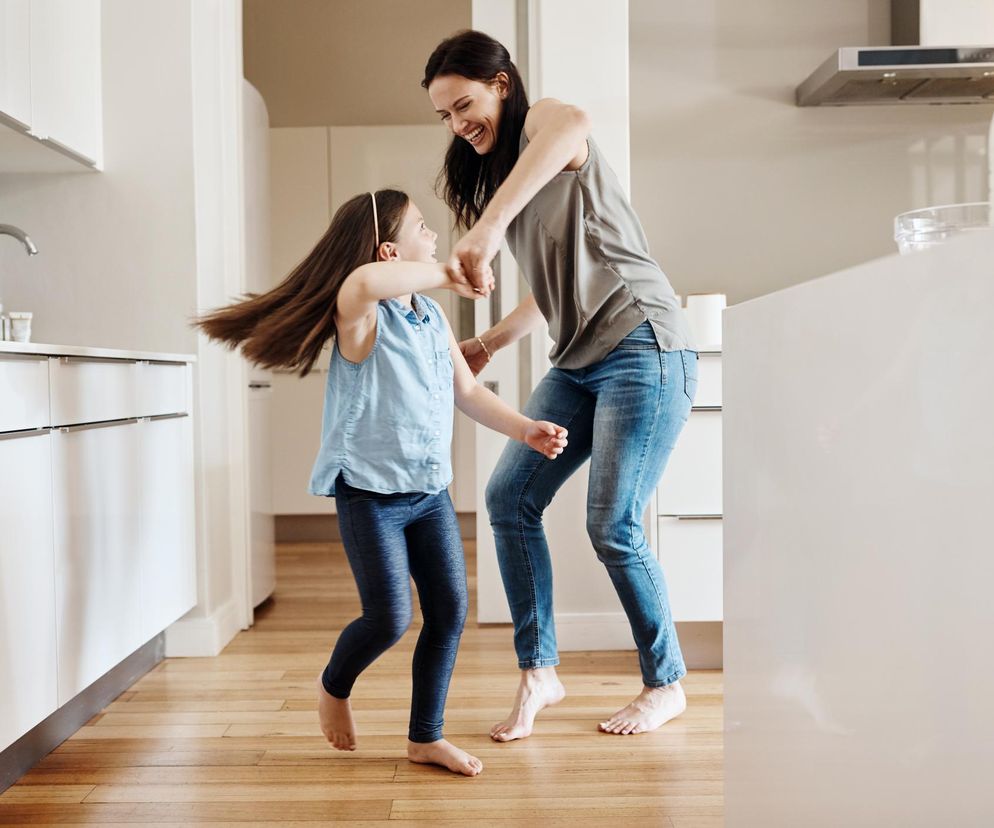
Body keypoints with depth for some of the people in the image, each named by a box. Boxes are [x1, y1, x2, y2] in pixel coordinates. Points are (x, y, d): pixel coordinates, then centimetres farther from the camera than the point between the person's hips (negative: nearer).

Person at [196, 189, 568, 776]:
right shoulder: (361, 315, -14)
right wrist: (448, 275, -29)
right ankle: (334, 689, 29)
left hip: (430, 489, 7)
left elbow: (468, 390, 15)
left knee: (451, 610, 5)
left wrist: (524, 429, 3)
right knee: (390, 619, -5)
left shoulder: (433, 317, 9)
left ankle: (426, 736, 21)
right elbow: (366, 281, -40)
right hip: (371, 492, -7)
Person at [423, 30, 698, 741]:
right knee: (509, 497, -1)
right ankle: (539, 672, 10)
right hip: (580, 362, 9)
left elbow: (570, 123, -33)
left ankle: (667, 685, 14)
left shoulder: (541, 121, -3)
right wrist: (487, 345, 12)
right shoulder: (495, 172, 22)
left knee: (612, 527, -8)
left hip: (643, 348, -9)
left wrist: (488, 227, -41)